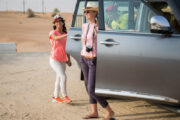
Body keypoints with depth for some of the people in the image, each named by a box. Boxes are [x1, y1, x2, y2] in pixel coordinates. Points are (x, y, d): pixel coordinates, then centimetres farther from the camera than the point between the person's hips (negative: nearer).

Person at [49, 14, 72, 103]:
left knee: (59, 79, 12)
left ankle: (55, 97, 25)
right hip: (54, 59, -6)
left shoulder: (65, 34, 9)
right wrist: (67, 35, -48)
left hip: (63, 60, 6)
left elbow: (67, 48, 13)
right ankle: (65, 96, -7)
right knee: (63, 76, -18)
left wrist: (69, 59, 8)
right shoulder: (52, 33, -7)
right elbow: (56, 38, -32)